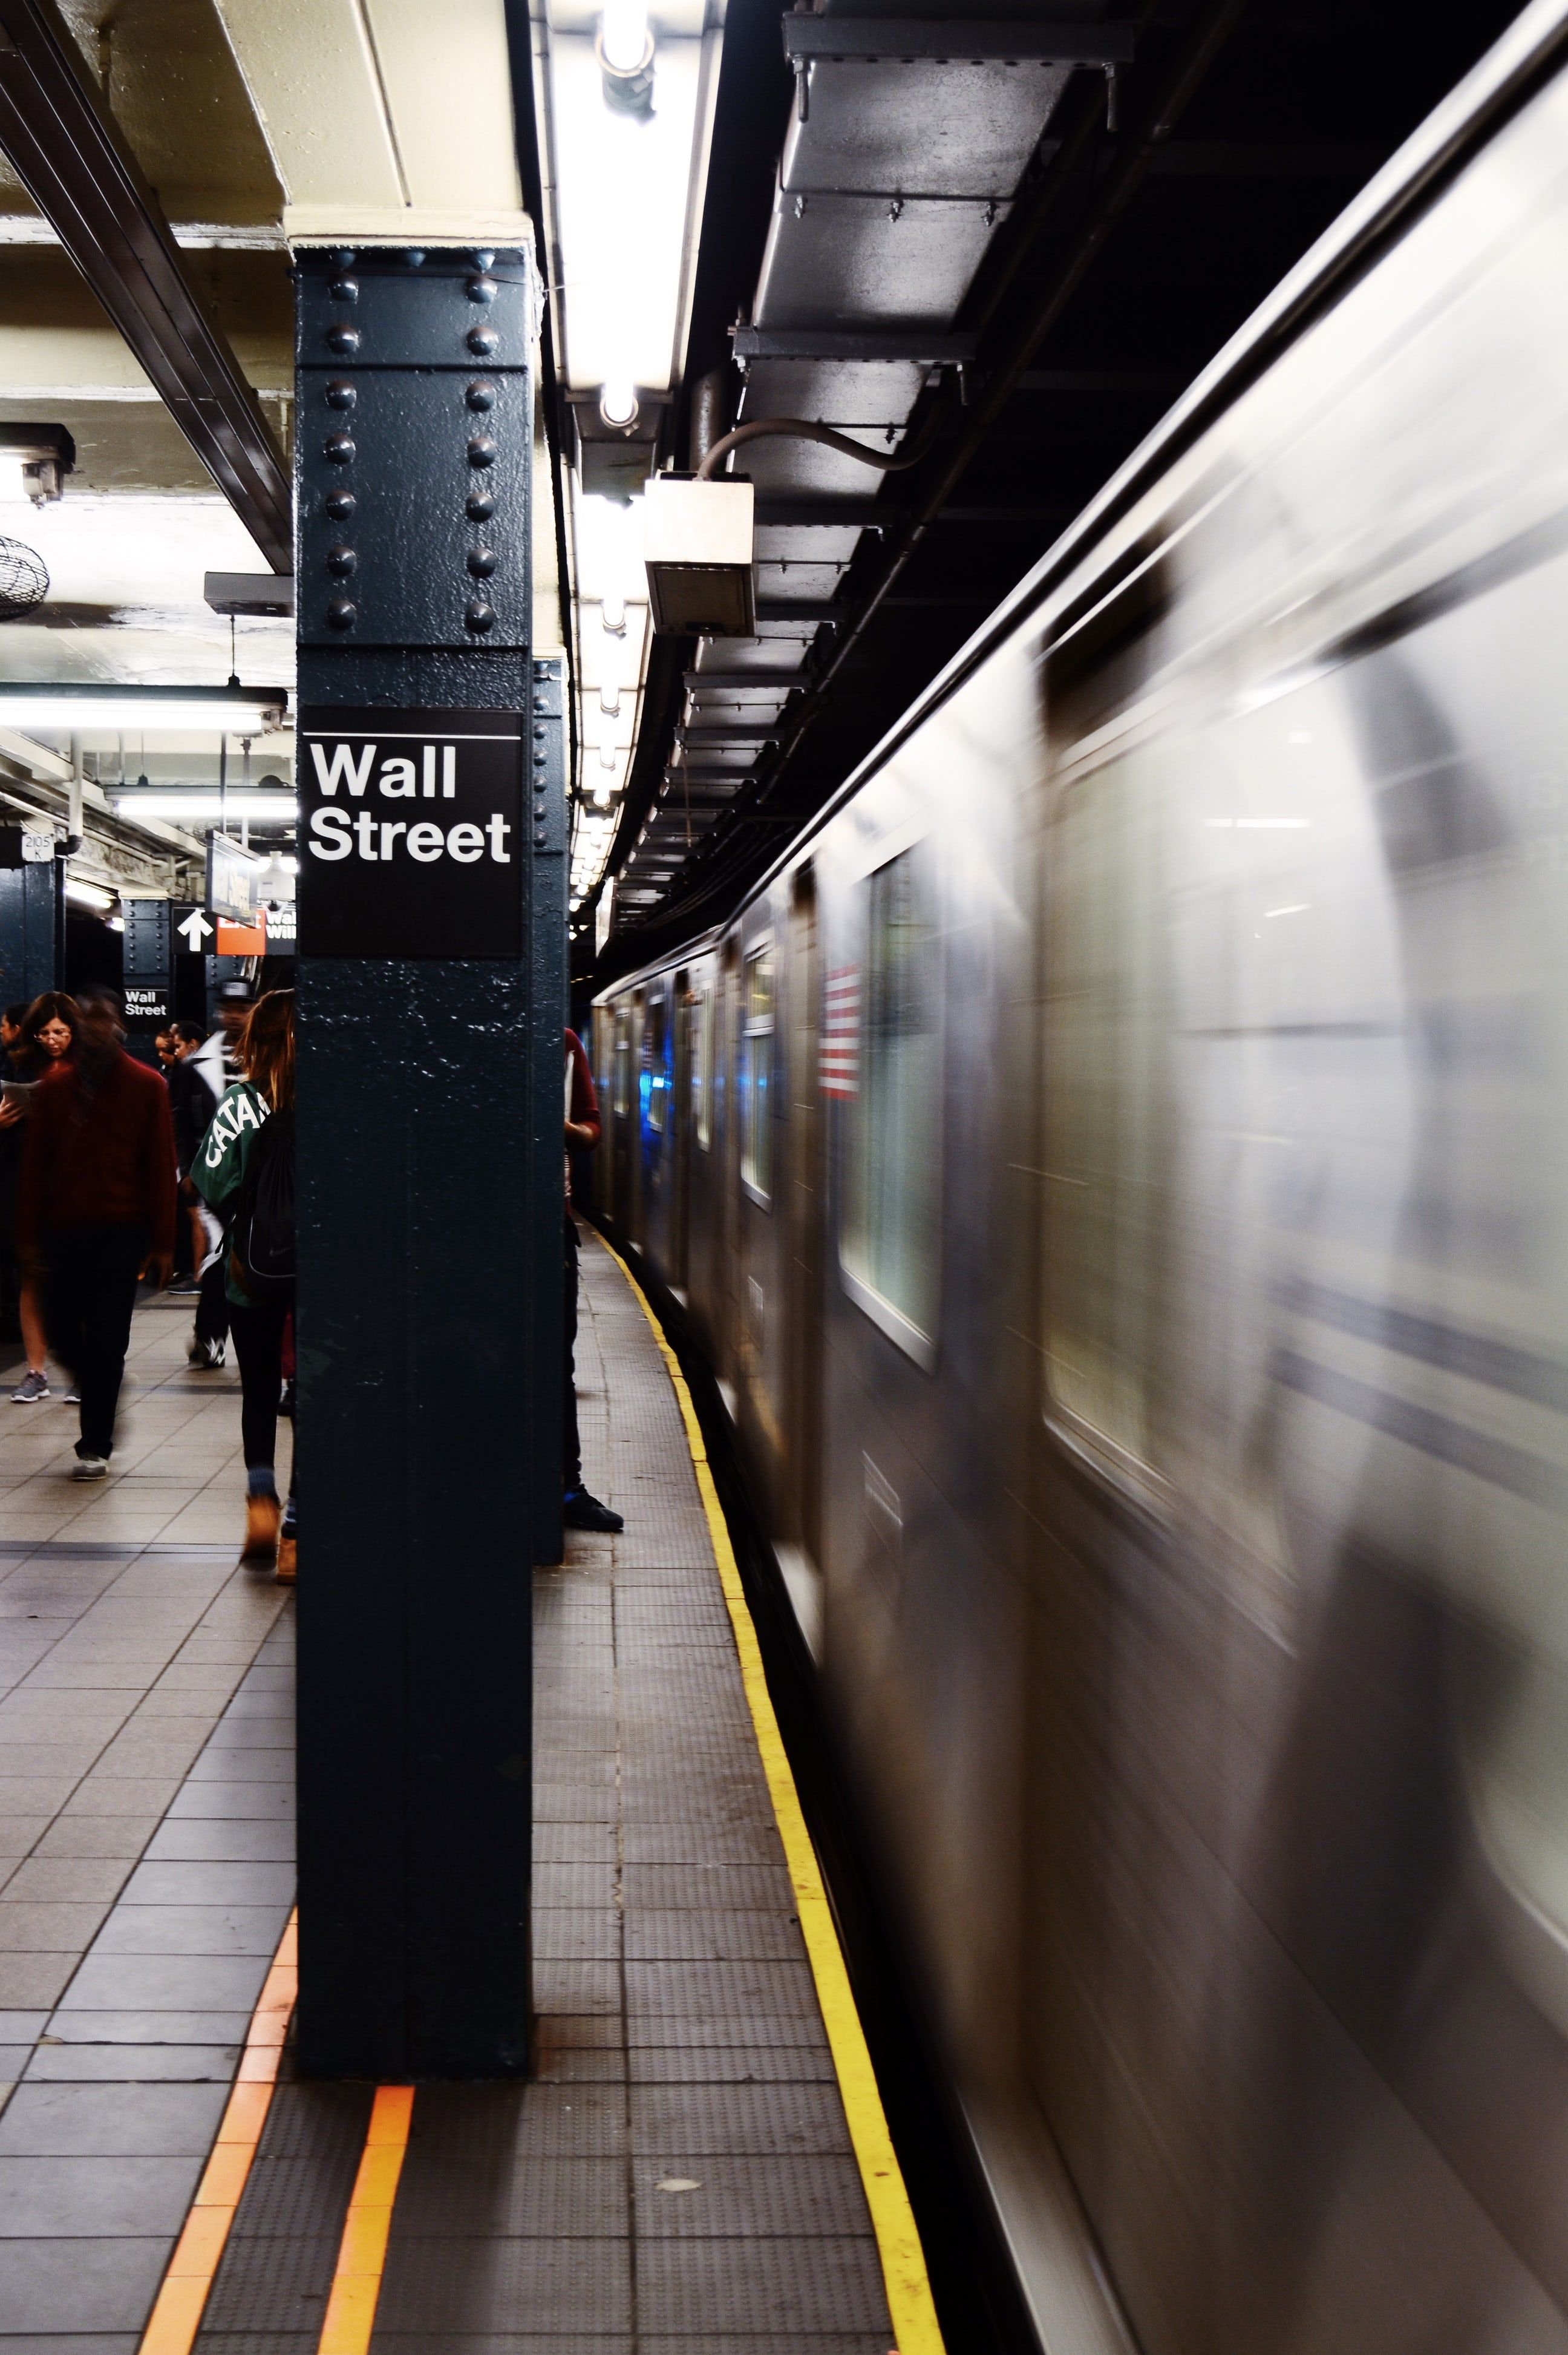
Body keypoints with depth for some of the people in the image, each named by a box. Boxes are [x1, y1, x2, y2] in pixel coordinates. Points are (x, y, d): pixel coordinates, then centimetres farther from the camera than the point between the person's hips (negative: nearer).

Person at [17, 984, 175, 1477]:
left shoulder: (147, 1086, 0)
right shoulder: (54, 1085, 6)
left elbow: (161, 1167, 0)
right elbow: (34, 1163, 7)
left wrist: (161, 1242, -4)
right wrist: (30, 1235, 1)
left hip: (121, 1232, -2)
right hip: (63, 1229, 3)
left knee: (106, 1342, -2)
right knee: (63, 1336, 5)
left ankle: (95, 1446, 8)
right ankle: (100, 1394, 33)